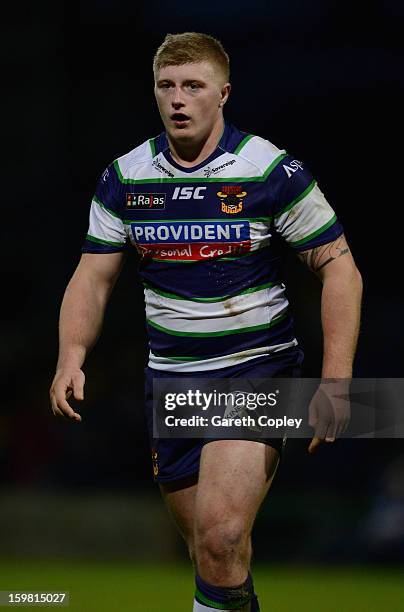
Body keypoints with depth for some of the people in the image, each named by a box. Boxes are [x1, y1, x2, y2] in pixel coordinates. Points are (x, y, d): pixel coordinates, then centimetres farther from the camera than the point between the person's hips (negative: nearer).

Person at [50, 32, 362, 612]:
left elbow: (339, 267, -6)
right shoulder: (124, 178, 3)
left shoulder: (273, 171, -9)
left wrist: (335, 381, -13)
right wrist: (72, 358, -11)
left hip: (257, 370, -4)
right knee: (205, 547, 11)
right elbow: (94, 275, 7)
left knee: (222, 536, -23)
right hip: (170, 379, 4)